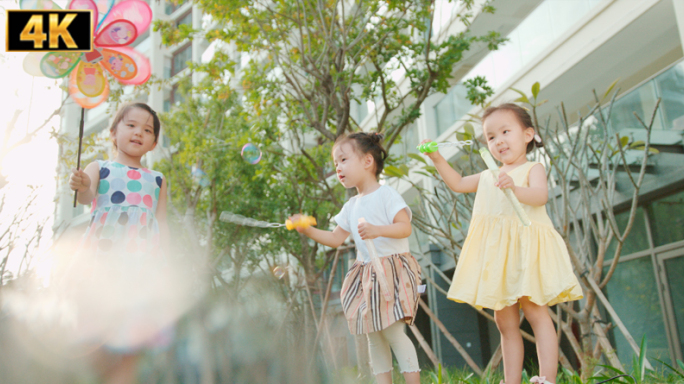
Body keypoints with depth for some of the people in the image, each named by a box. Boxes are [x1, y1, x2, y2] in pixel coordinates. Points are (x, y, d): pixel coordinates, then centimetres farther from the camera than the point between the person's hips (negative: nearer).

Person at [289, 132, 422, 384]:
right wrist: (308, 231, 4)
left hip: (392, 269, -7)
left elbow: (405, 227, -17)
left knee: (393, 332, -10)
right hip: (366, 275, 7)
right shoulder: (351, 206, 14)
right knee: (373, 335, 8)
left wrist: (378, 230, -32)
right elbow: (335, 239, 16)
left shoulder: (386, 195, -7)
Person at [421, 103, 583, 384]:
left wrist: (515, 188, -37)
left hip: (525, 248, -6)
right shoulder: (488, 176, 20)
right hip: (496, 255, 7)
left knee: (535, 310, -13)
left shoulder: (532, 169, 1)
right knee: (505, 322, 7)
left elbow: (541, 195, -18)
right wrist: (437, 159, 20)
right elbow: (458, 184, 30)